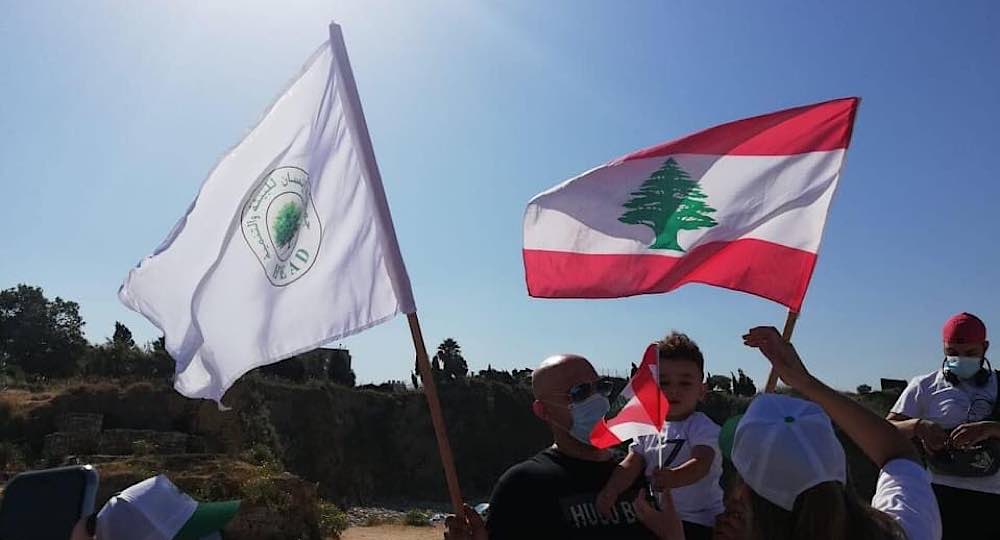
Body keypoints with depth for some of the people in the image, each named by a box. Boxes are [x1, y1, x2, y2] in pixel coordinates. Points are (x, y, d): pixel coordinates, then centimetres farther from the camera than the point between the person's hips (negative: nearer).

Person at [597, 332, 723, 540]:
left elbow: (701, 464, -24)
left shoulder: (702, 427, -8)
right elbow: (631, 464, 1)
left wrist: (674, 478, -44)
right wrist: (611, 490, -18)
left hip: (698, 522, -5)